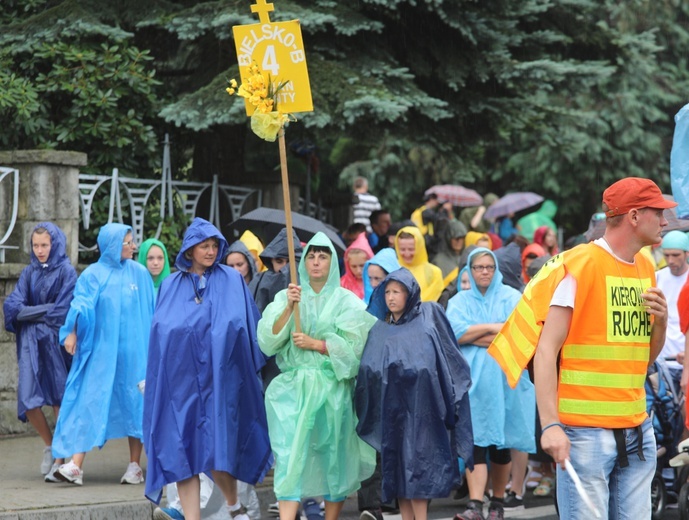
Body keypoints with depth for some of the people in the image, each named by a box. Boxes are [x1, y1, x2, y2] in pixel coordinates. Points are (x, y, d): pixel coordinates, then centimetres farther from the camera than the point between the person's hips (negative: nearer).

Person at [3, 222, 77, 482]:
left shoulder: (66, 272, -1)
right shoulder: (29, 273, 12)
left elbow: (62, 312, -10)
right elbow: (12, 305, 1)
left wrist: (29, 312, -7)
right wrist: (44, 312, -13)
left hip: (56, 343, -4)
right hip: (31, 343, 4)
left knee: (60, 401, -3)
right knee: (28, 400, -5)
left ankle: (61, 459, 4)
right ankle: (49, 446, 20)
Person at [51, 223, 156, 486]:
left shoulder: (139, 273, 7)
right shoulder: (93, 275, 1)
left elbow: (152, 312, 12)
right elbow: (81, 305, -13)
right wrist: (72, 332, -29)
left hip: (133, 351, 2)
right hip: (100, 350, -1)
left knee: (134, 404, 3)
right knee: (90, 403, -7)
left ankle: (135, 466, 11)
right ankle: (75, 466, -12)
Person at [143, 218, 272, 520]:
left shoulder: (231, 281, 5)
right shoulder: (171, 286, 10)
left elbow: (246, 326, 6)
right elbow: (161, 332, 10)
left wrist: (253, 368, 1)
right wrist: (156, 380, 4)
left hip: (220, 379, -2)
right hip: (181, 379, 2)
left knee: (218, 448, -6)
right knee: (182, 450, -3)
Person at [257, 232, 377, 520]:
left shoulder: (346, 301, 4)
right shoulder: (286, 296, 8)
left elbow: (354, 346, -4)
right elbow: (268, 338, -2)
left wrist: (315, 343, -11)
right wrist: (289, 308, -14)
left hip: (332, 388, 0)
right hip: (293, 386, 0)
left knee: (334, 456, 3)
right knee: (290, 454, -12)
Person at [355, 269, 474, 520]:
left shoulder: (429, 317, 3)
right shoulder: (380, 330, 13)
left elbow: (450, 360, 1)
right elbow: (367, 372, 11)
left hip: (419, 406, -4)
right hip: (391, 409, 4)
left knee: (416, 461, -9)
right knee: (396, 464, 3)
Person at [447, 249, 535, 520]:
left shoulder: (512, 297, 6)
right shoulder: (459, 301, 11)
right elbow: (455, 333, -6)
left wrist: (474, 336, -6)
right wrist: (492, 328, -8)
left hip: (505, 379, 0)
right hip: (472, 380, 0)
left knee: (501, 442, 5)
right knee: (475, 441, -10)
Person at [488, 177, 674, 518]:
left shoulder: (646, 269, 13)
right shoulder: (579, 266, -9)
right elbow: (546, 349, -15)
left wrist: (660, 322, 1)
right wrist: (550, 424, -23)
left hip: (638, 431, 7)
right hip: (585, 432, -7)